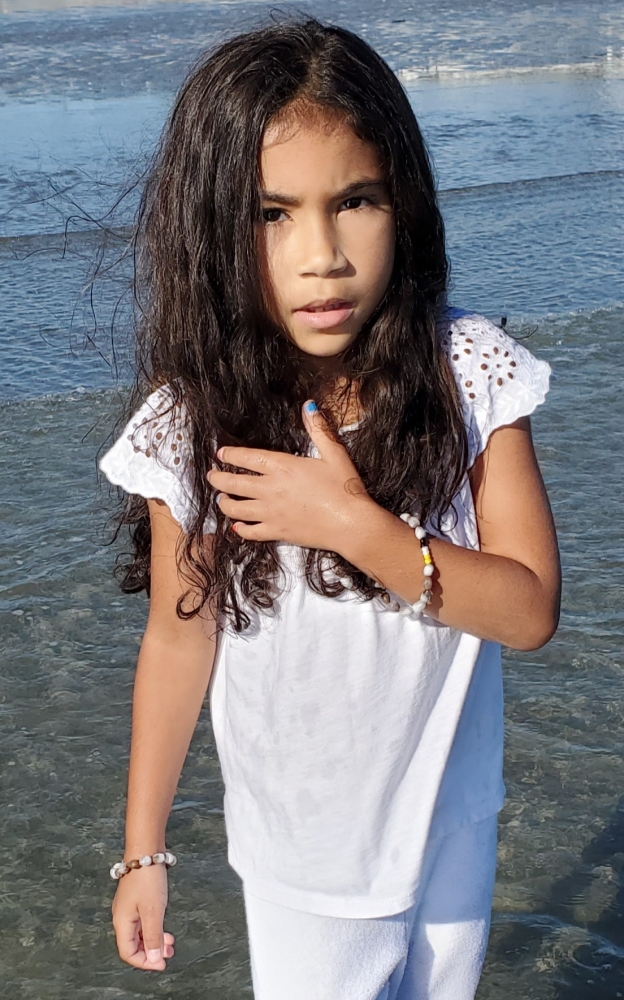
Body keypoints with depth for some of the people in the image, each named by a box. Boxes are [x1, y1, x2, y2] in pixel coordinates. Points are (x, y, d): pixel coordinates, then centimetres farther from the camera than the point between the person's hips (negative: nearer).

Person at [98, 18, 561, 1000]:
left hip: (453, 823, 2)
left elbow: (531, 609, -17)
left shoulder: (472, 375, -19)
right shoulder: (191, 425, -21)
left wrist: (355, 526, -31)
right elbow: (180, 637, -9)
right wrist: (143, 851, -2)